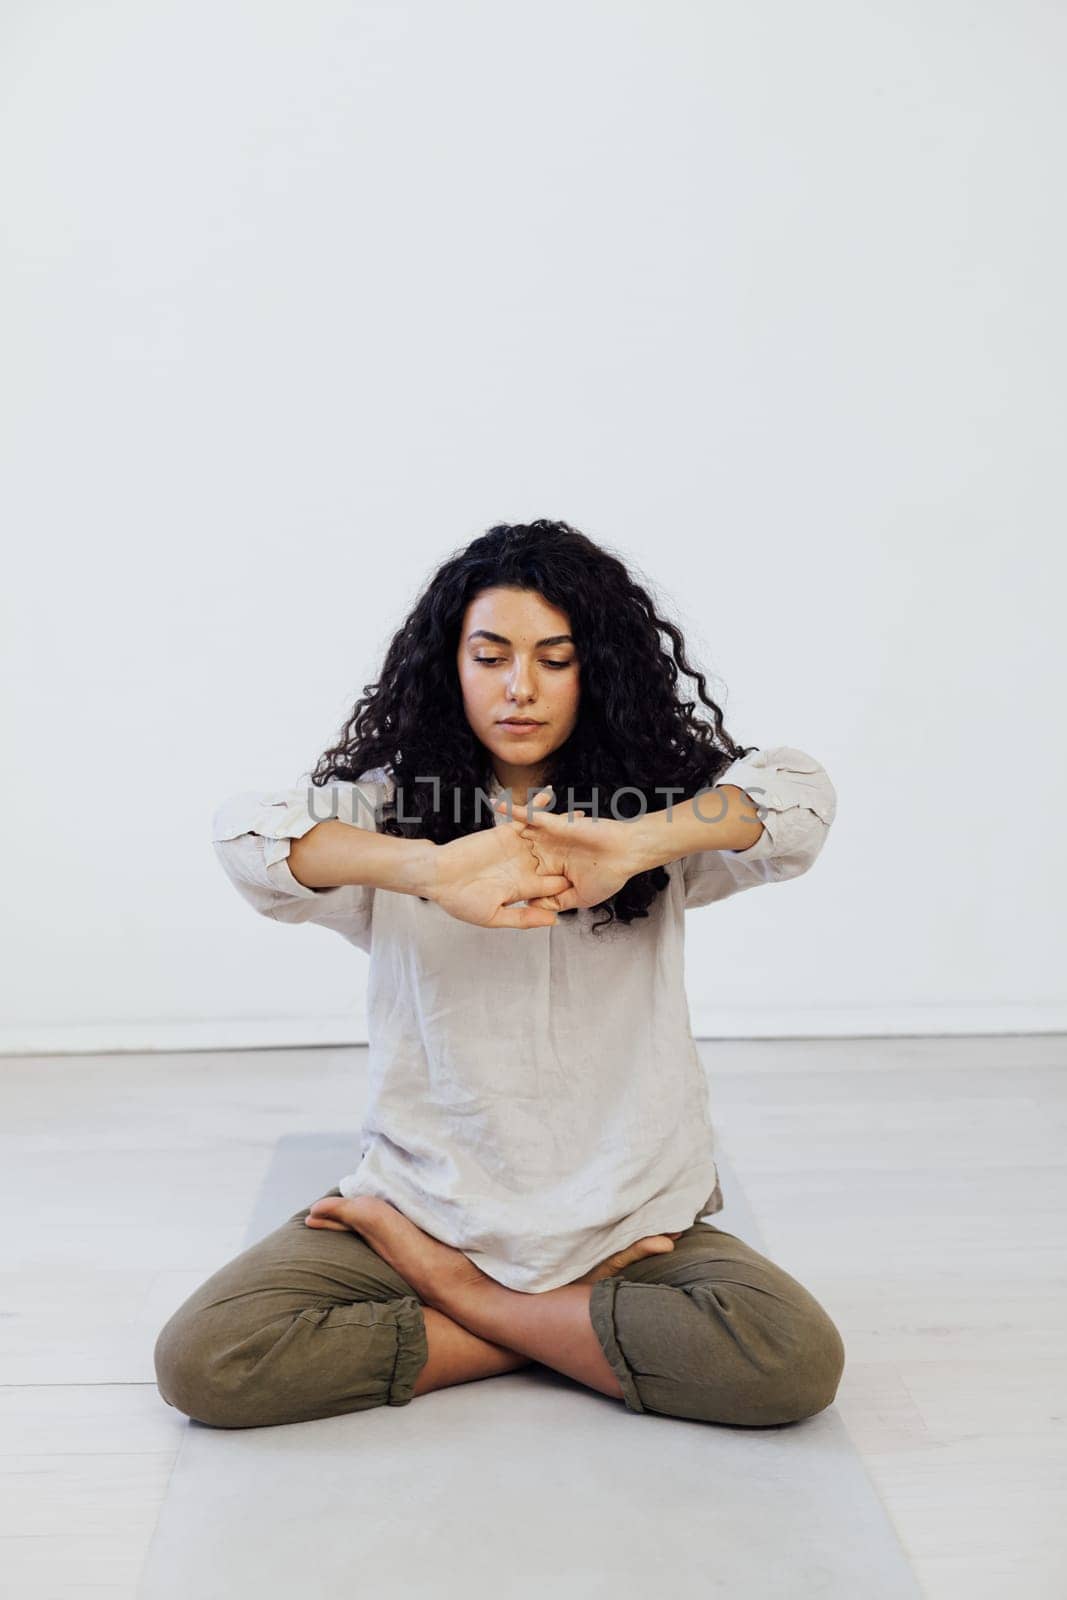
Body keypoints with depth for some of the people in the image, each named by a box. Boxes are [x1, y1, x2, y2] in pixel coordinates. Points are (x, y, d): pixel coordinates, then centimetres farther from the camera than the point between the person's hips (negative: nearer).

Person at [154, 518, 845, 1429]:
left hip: (625, 1218, 0)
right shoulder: (392, 807, -1)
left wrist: (634, 845, -33)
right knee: (201, 1362, -18)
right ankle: (585, 1329, -6)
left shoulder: (660, 811, 1)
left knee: (795, 1361, -25)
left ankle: (454, 1293, -5)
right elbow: (242, 831, -20)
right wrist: (435, 869, -36)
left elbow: (802, 793, -16)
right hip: (426, 1201, 0)